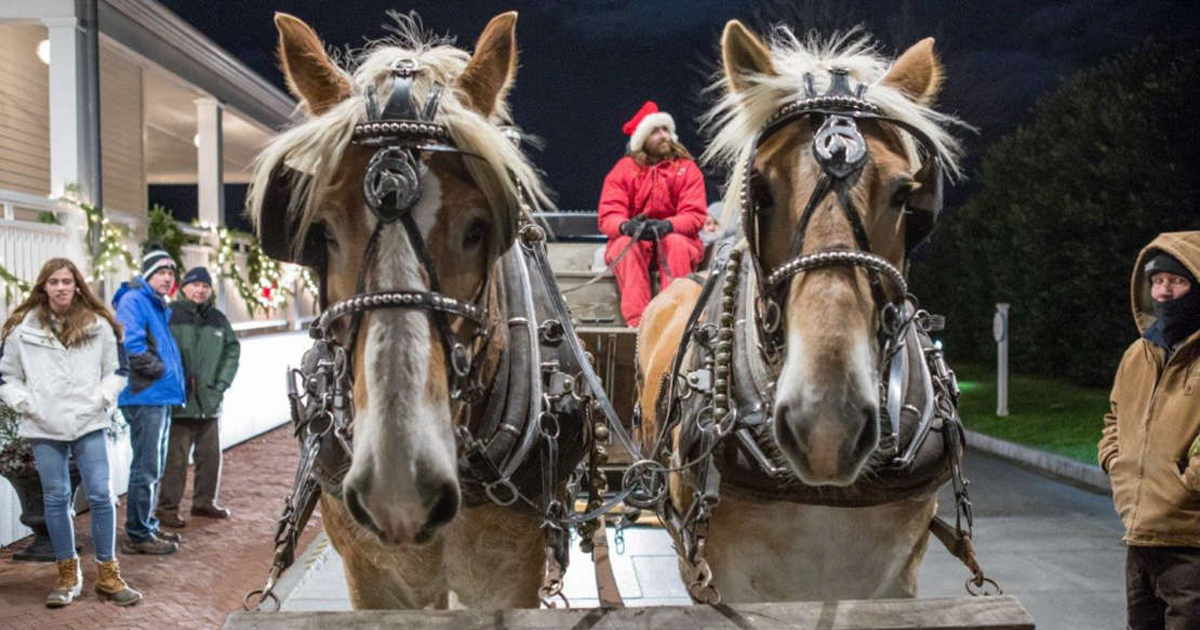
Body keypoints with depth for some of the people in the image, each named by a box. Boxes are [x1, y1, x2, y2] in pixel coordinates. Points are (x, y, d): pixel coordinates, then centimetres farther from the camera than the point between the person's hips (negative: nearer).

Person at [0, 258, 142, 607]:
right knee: (56, 499, 7)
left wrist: (100, 398, -3)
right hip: (44, 428, 1)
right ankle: (68, 575, 19)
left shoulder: (99, 325, 2)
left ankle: (108, 575, 8)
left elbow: (118, 369, 10)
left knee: (101, 496, -3)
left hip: (89, 424, 0)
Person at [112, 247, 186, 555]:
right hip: (145, 397, -10)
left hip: (160, 398, 10)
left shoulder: (160, 307, 19)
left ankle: (147, 525, 28)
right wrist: (161, 370, -14)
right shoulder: (134, 301, -11)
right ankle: (138, 535, -1)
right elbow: (131, 346, -23)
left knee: (153, 467, 17)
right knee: (146, 467, -7)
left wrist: (173, 372, 12)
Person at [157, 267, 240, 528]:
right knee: (175, 457, -4)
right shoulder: (170, 315, -6)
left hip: (209, 403, 6)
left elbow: (232, 351, 13)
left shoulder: (218, 319, 11)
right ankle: (168, 508, 4)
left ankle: (205, 502, 25)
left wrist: (221, 385, 3)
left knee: (211, 455, 12)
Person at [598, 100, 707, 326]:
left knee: (677, 243, -33)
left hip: (675, 235, 0)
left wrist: (668, 226, -31)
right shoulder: (624, 169, 0)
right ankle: (636, 320, -44)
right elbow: (607, 216, -8)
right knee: (627, 245, -33)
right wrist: (626, 226, -33)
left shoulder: (687, 167, 0)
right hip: (632, 239, 0)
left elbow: (695, 215, -9)